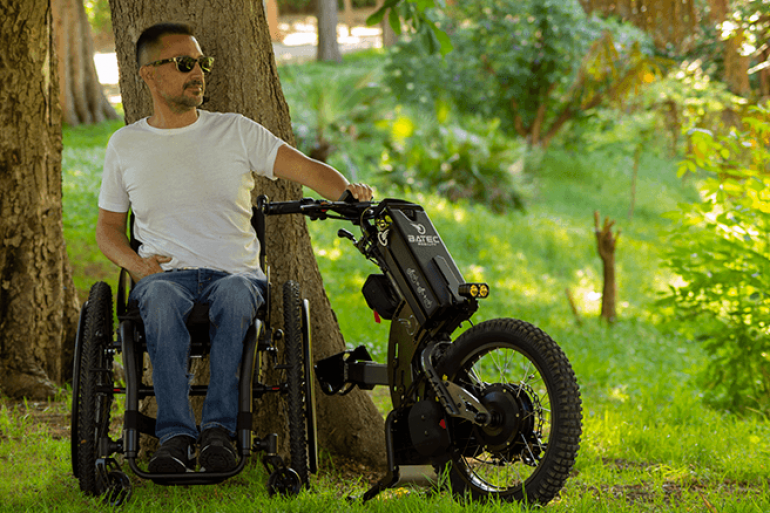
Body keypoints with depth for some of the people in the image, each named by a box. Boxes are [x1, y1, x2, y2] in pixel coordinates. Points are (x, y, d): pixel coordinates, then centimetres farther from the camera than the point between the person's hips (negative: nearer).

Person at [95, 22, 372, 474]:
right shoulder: (126, 145, 15)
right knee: (161, 297, -37)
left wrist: (347, 191, -22)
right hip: (165, 273, 0)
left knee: (233, 294, -37)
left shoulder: (235, 132, 10)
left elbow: (305, 167, 0)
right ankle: (176, 437, -41)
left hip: (236, 272, 0)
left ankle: (220, 429, -38)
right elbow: (107, 225, 22)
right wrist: (135, 263, 0)